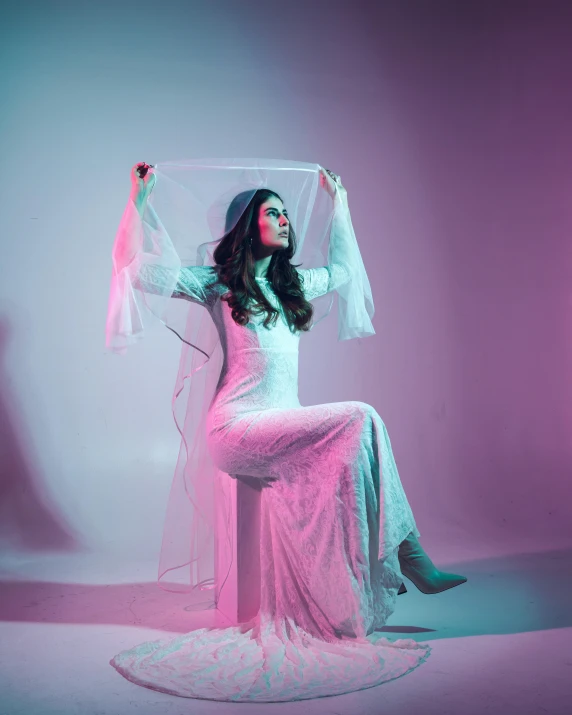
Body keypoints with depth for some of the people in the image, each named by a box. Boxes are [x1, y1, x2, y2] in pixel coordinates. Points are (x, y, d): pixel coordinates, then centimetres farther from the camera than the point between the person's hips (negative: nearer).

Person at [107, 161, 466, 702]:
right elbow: (139, 271, -2)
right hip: (238, 429, -7)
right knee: (360, 418, -24)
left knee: (351, 450, -22)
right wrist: (139, 200, 2)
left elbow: (341, 270, 39)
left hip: (283, 426, 7)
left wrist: (338, 202, 43)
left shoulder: (293, 285, 23)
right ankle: (408, 557, -22)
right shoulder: (217, 284, 5)